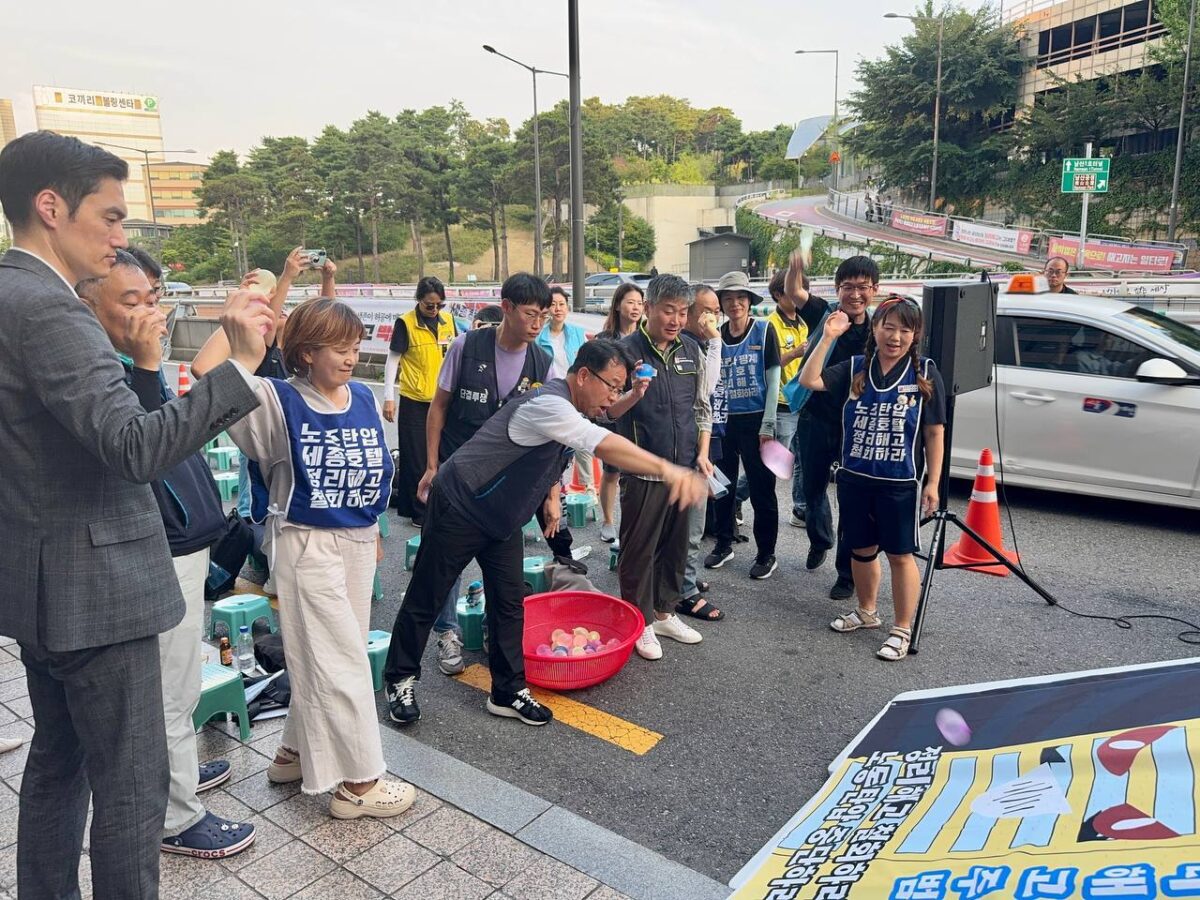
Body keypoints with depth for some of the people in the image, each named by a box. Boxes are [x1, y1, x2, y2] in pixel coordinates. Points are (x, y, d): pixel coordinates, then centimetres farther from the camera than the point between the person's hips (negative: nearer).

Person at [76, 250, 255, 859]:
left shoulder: (130, 365, 11)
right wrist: (147, 366, -34)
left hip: (183, 542, 10)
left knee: (176, 685, 25)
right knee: (171, 692, 4)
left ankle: (176, 770, 43)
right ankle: (176, 818, 20)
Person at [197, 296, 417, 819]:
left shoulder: (364, 399, 3)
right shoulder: (282, 402, -12)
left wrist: (374, 531, 18)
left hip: (358, 542, 6)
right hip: (308, 544, -6)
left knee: (324, 656, 17)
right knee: (343, 661, 0)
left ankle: (295, 752, 37)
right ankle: (359, 783, 14)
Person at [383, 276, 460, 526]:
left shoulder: (448, 320, 4)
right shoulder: (405, 323, -9)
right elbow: (392, 360, -6)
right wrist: (388, 398, -9)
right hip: (414, 402, -4)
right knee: (416, 458, 5)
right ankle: (418, 512, 17)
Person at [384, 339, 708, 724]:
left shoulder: (572, 410, 0)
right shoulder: (548, 404, -31)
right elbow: (606, 445, -47)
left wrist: (550, 494, 1)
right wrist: (667, 469, -57)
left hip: (501, 517, 9)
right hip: (459, 506, -8)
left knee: (509, 602, 7)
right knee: (425, 597, 7)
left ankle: (508, 692, 19)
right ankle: (400, 679, 25)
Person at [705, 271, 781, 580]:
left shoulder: (764, 331, -4)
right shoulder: (716, 336, 5)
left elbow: (773, 380, -5)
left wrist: (767, 425, -11)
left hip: (756, 420, -4)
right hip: (724, 420, 4)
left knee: (762, 490, 3)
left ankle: (766, 554, 16)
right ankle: (724, 544, 29)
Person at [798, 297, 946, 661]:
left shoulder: (925, 373, -5)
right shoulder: (855, 368, 0)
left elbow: (934, 432, -4)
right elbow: (809, 380, -12)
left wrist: (932, 483, -7)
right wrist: (828, 337, -16)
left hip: (901, 484, -3)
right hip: (854, 479, 3)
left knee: (900, 555, 6)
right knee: (861, 549, 17)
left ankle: (902, 630, 19)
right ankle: (866, 611, 39)